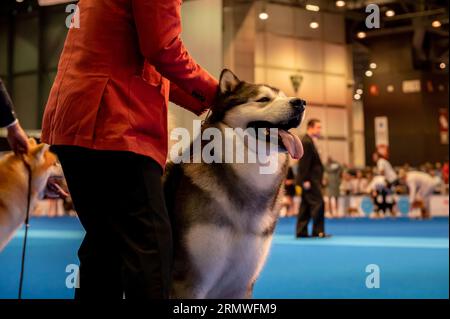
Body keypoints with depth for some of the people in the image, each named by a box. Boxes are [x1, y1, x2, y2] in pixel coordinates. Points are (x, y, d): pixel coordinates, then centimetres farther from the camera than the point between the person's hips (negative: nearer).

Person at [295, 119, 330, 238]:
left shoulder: (308, 141, 19)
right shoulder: (306, 142, -14)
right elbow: (304, 163, -19)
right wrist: (305, 180, -22)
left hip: (310, 180, 11)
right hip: (311, 179, -11)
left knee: (306, 206, 10)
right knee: (318, 203, -9)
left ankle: (301, 232, 13)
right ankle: (318, 231, -6)